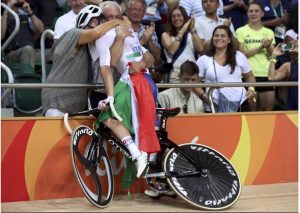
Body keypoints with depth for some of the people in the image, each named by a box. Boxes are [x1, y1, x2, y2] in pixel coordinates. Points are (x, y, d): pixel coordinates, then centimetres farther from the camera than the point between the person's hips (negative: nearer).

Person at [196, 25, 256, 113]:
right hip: (216, 104, -1)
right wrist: (203, 95, -10)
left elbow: (249, 76, 22)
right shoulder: (203, 60, 6)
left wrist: (251, 89, 3)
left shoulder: (239, 56, 12)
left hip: (240, 101, 1)